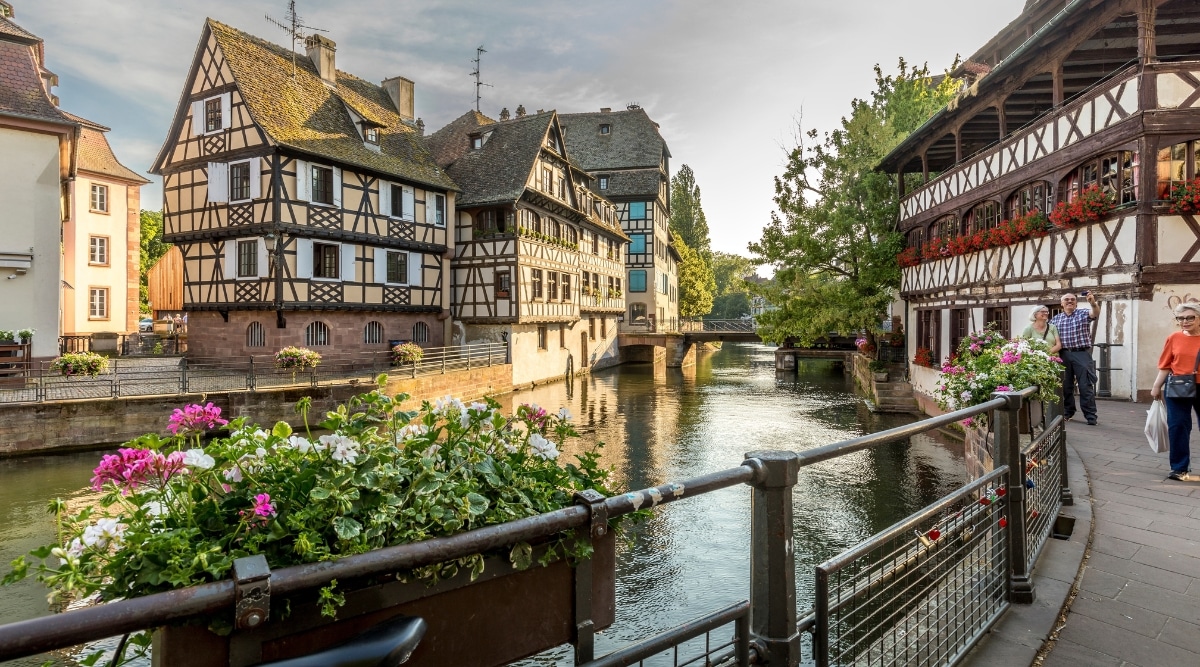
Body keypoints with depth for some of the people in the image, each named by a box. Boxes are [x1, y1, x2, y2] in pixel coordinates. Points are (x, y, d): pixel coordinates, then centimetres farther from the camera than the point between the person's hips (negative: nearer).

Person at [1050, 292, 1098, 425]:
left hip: (1082, 354, -3)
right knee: (1066, 385, 10)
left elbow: (1095, 313, -19)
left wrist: (1093, 303, -39)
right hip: (1064, 355, 3)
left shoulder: (1083, 314, 3)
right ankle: (1068, 412, 22)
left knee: (1086, 385, -3)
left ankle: (1090, 415, 3)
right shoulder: (1055, 319, 12)